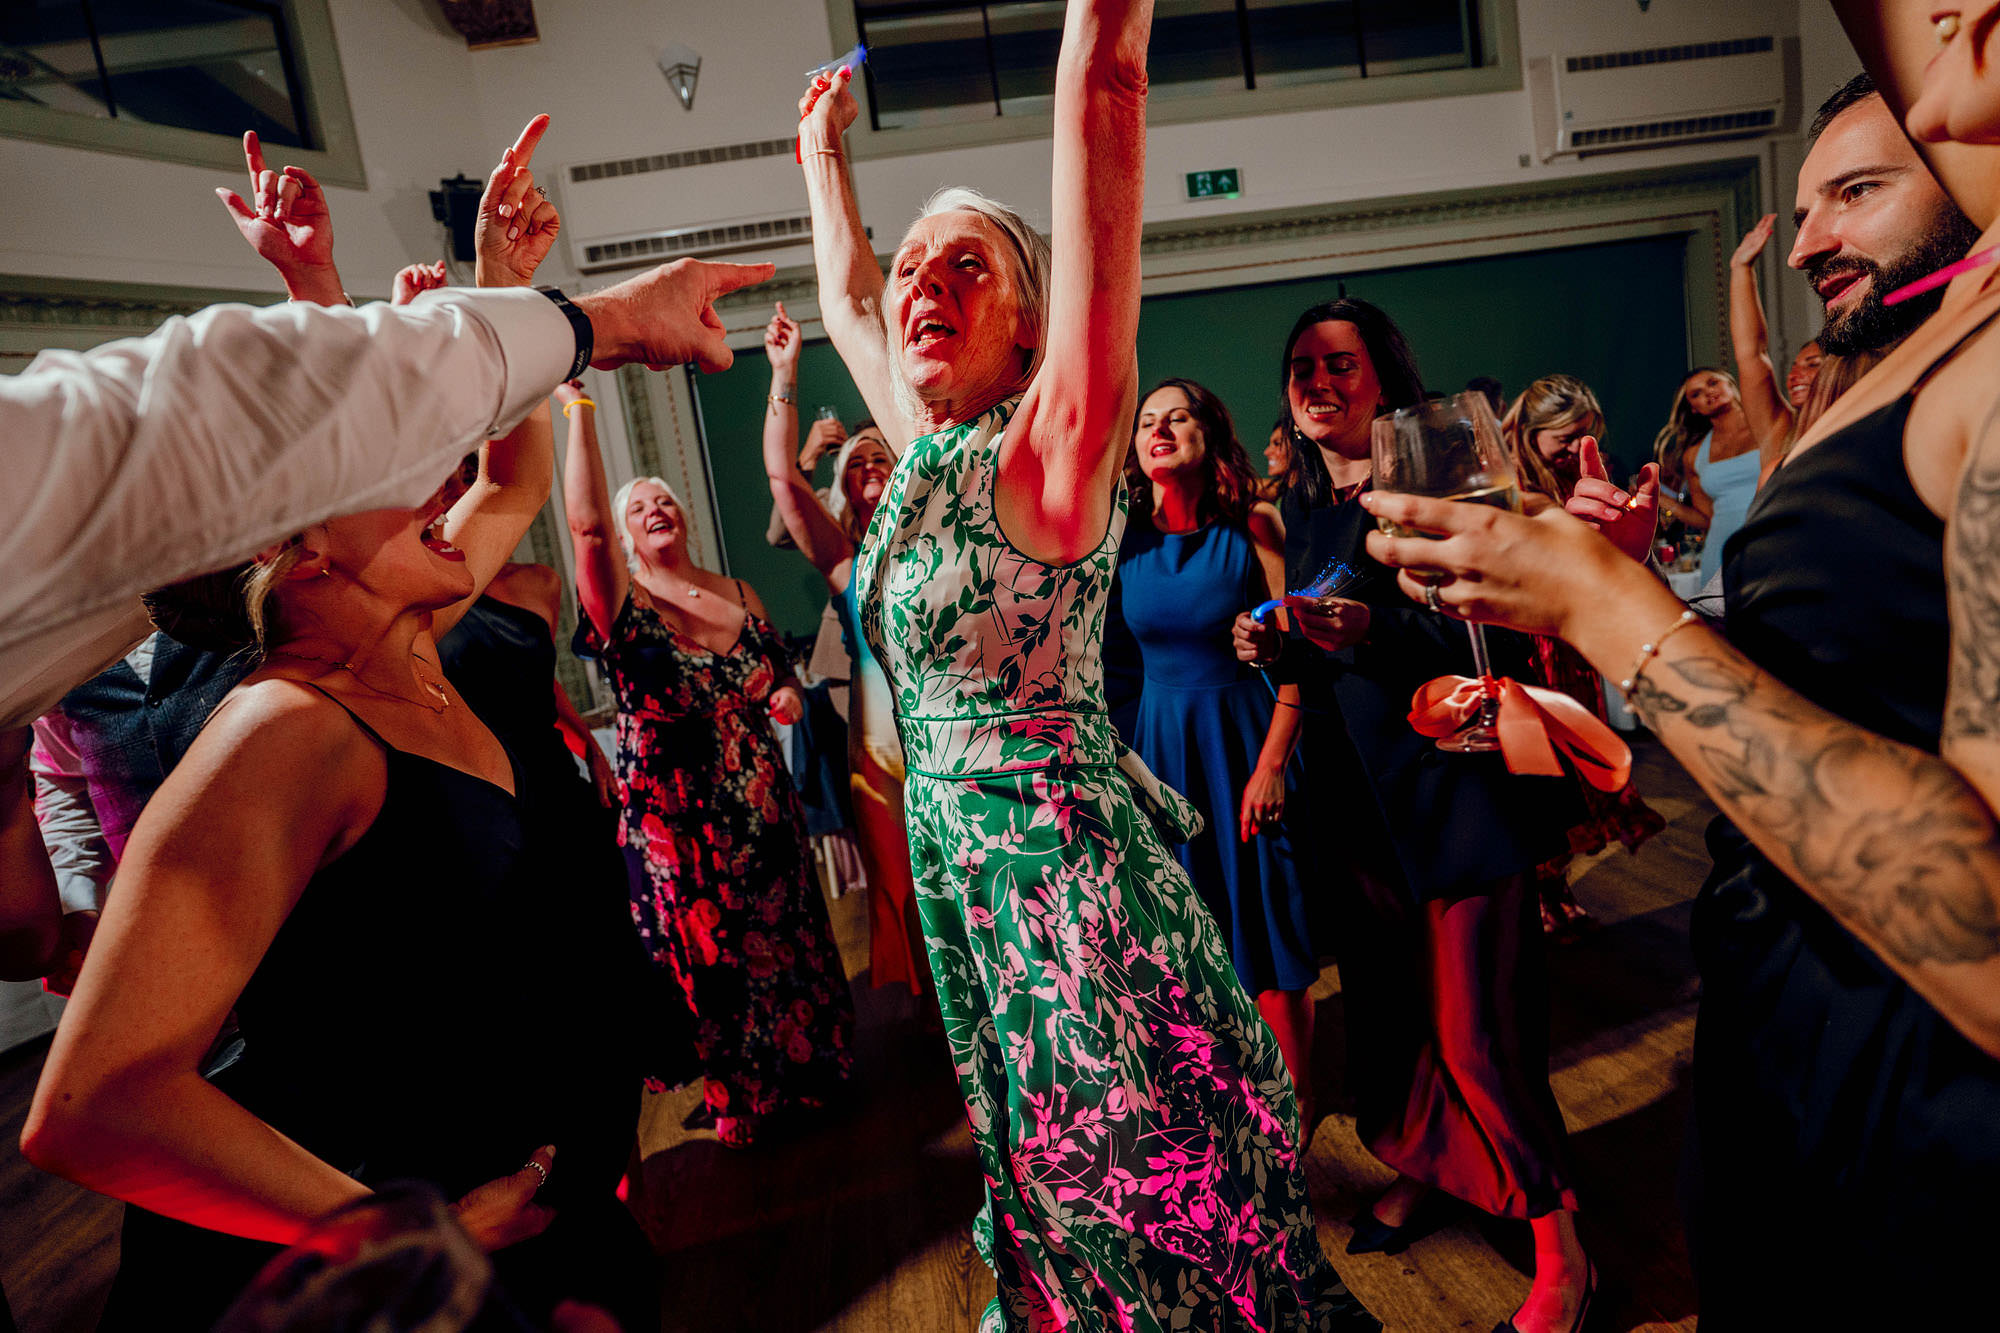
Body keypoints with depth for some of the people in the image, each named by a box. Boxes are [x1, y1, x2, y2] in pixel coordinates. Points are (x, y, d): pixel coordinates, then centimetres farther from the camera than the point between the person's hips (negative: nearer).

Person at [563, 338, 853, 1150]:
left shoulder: (738, 593, 5)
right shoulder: (621, 607, -10)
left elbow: (785, 671, 17)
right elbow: (585, 522, -28)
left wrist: (788, 696, -7)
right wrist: (578, 402, -32)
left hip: (761, 803, 4)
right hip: (677, 816, -4)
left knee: (784, 937, 16)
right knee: (708, 955, 10)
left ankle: (801, 1071, 38)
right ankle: (737, 1098, 33)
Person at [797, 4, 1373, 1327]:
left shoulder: (1048, 447, -14)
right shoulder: (927, 450, 6)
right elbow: (843, 296, 24)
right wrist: (824, 151, 33)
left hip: (1067, 877, -7)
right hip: (969, 870, 7)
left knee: (1153, 1206, 10)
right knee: (1057, 1186, 26)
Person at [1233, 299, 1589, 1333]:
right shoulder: (1301, 507, 11)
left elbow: (1500, 635, -15)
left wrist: (1379, 629, -28)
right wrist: (1276, 650, -2)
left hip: (1456, 778, -6)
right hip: (1357, 793, 7)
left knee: (1477, 1025, -3)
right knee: (1382, 1001, 16)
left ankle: (1558, 1249, 18)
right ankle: (1423, 1170, 40)